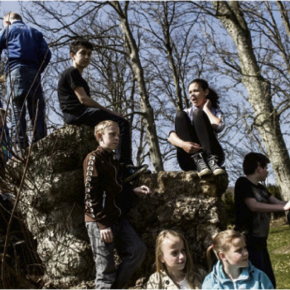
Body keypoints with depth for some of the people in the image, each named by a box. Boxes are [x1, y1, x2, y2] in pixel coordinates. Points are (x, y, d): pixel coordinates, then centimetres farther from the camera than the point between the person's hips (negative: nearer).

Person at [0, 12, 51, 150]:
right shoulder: (35, 32, 25)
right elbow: (46, 54, 11)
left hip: (15, 70, -3)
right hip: (33, 73, 3)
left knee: (18, 112, -8)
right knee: (38, 113, -1)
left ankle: (22, 149, -18)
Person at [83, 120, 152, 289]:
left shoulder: (113, 160, 16)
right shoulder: (94, 158, -9)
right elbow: (91, 195, -15)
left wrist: (134, 191, 6)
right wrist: (102, 224, -18)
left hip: (117, 218, 8)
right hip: (99, 221, -8)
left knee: (138, 250, -1)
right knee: (106, 269, -4)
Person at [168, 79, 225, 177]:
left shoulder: (216, 112, 18)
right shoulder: (187, 113, 20)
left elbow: (219, 126, -9)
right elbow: (171, 136, 0)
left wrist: (206, 109, 7)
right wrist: (183, 144, -22)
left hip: (211, 153, -1)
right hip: (189, 159, 1)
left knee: (198, 114, -17)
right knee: (180, 115, -14)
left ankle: (212, 160, -37)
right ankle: (198, 161, -32)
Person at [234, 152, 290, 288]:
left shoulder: (260, 188, 16)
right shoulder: (243, 183, -9)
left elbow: (278, 202, 13)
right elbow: (253, 206, -22)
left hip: (260, 242, 9)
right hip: (249, 243, -9)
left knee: (269, 282, 14)